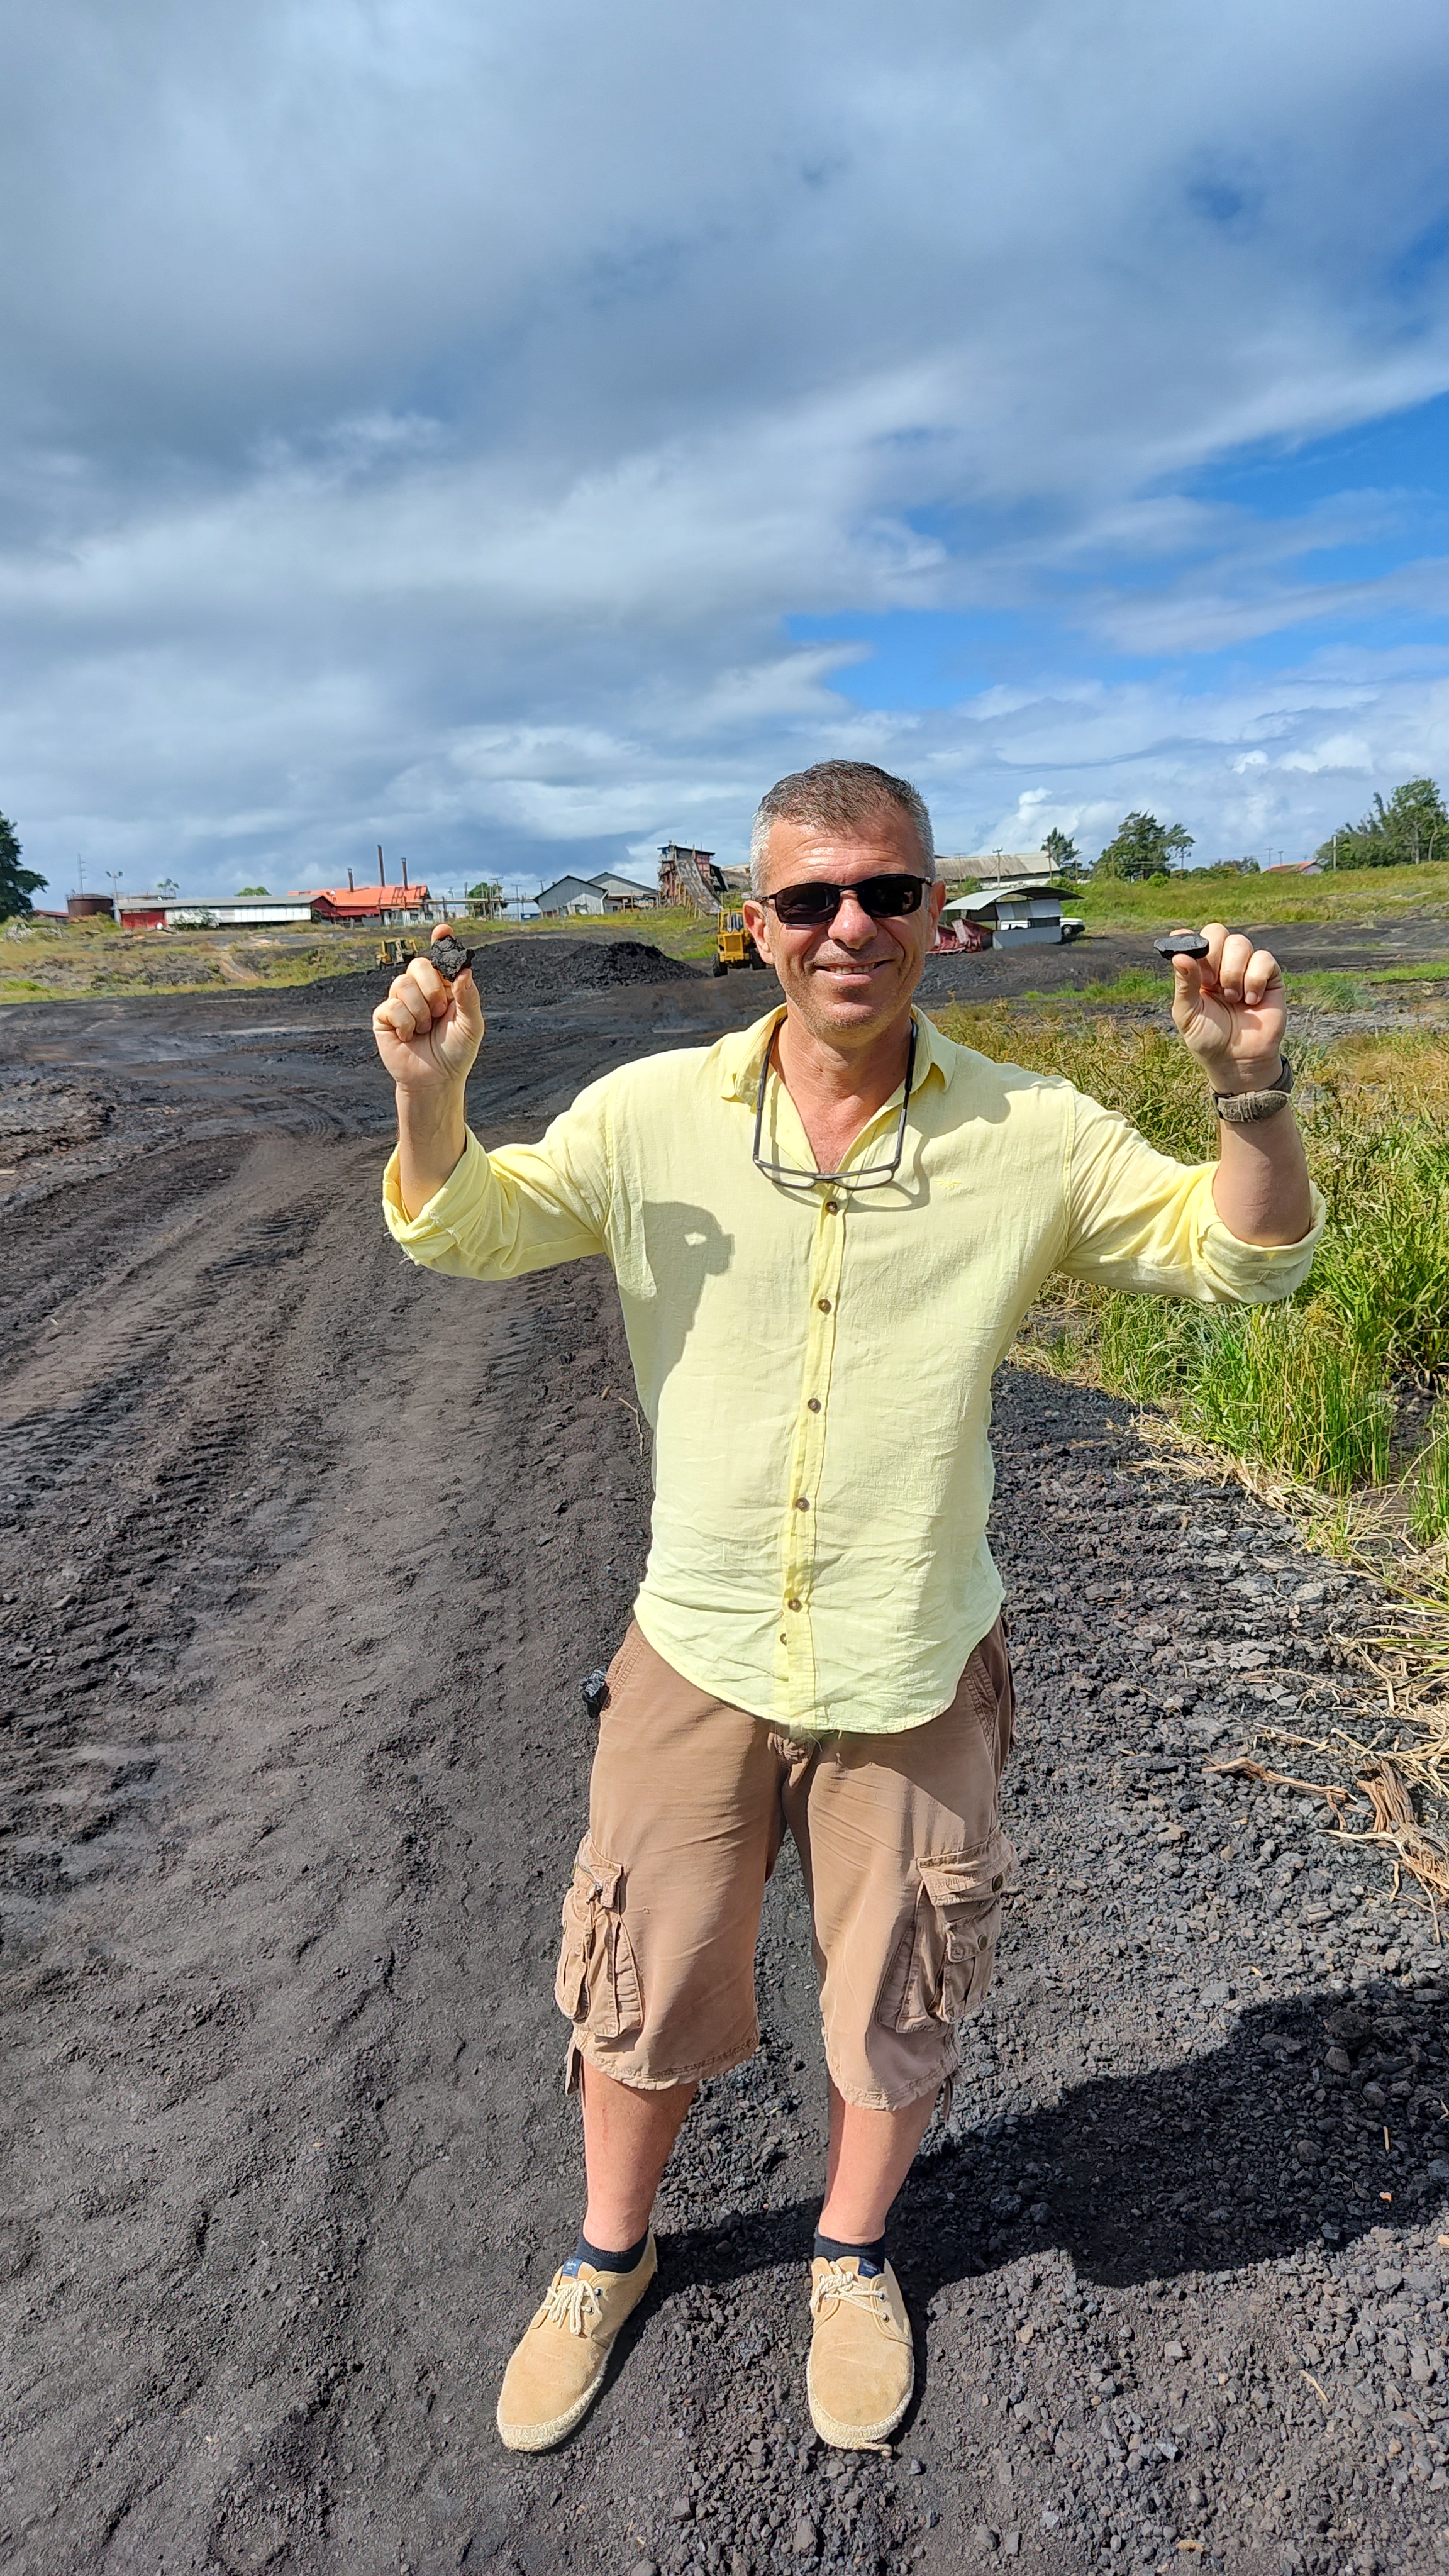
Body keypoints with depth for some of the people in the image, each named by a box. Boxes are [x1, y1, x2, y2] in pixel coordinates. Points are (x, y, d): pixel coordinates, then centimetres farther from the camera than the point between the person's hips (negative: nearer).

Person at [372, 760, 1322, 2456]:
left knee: (896, 2005, 21)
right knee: (644, 1994, 19)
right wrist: (431, 1097, -21)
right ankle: (610, 2255, 51)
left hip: (917, 1673, 0)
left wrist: (1250, 1090, -22)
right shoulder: (653, 1116, -9)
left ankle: (853, 2257, 53)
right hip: (698, 1658, 1)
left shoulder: (1030, 1137, -10)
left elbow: (1244, 1256, -4)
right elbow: (464, 1235, -1)